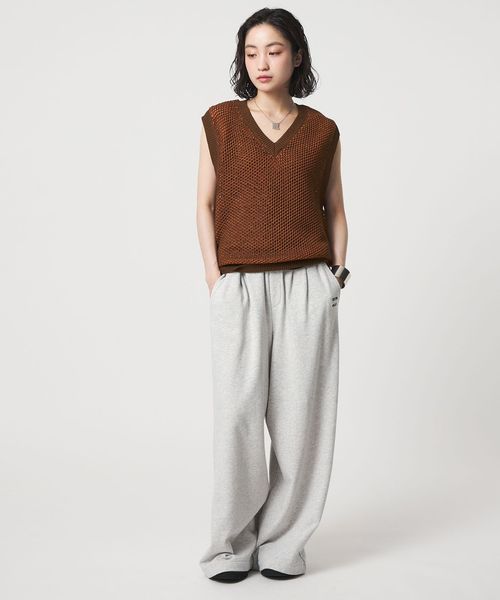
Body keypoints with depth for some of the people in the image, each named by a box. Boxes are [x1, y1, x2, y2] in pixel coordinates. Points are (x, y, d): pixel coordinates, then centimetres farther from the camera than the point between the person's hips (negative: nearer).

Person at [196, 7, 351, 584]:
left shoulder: (322, 131, 9)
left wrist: (337, 272, 3)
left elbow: (335, 209, 14)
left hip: (307, 286, 1)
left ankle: (283, 543, 14)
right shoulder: (220, 121, 7)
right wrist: (213, 276, -3)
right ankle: (231, 545, 11)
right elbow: (205, 204, 7)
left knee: (299, 416, 1)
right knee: (236, 414, -5)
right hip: (239, 287, -1)